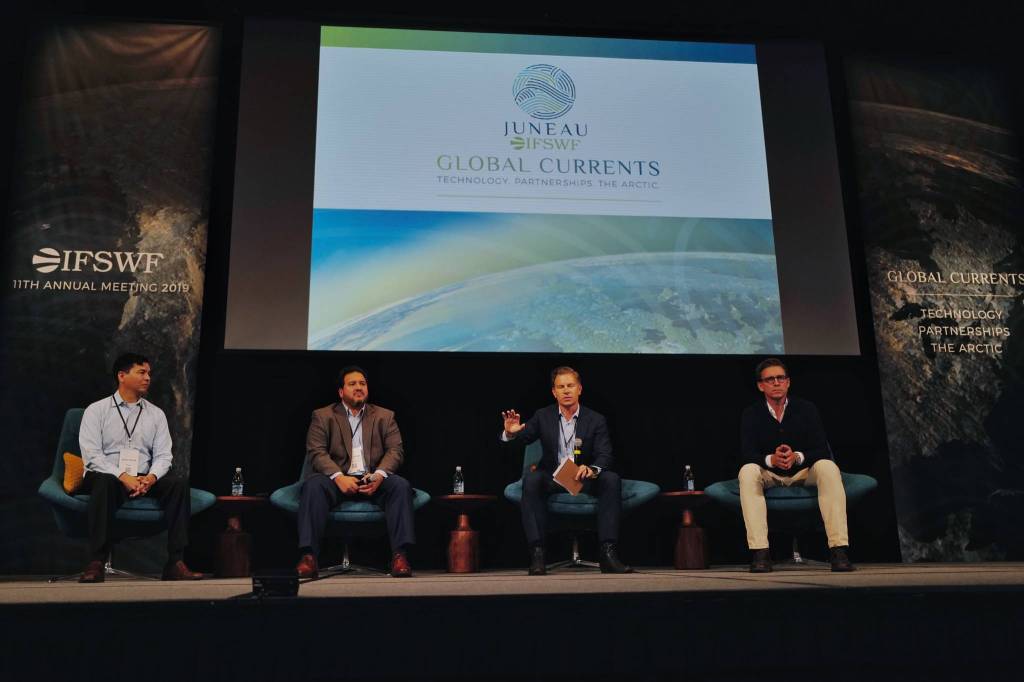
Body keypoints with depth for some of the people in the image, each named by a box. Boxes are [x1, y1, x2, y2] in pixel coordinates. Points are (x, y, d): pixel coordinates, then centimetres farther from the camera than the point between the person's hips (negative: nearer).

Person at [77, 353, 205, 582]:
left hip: (144, 480, 3)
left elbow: (163, 456, 7)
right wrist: (123, 476, -22)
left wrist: (151, 477, -16)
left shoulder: (156, 414, 14)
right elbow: (91, 455, -8)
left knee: (178, 483, -25)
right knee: (105, 482, -38)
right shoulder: (96, 410, 4)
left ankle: (175, 563, -30)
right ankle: (96, 563, -35)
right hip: (107, 476, -3)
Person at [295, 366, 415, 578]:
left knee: (400, 485, -29)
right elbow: (316, 452, -1)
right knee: (313, 485, -32)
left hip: (373, 480, 1)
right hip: (338, 479, -1)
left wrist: (379, 475, -16)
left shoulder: (385, 416, 18)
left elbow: (395, 451, 6)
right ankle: (308, 556, -36)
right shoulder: (322, 416, 13)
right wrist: (339, 477, -20)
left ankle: (400, 555, -32)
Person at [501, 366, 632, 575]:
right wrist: (510, 432, -30)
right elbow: (520, 439, -3)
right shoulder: (543, 416, 3)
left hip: (585, 479, 0)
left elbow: (605, 456, -10)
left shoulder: (596, 420, -1)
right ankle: (537, 552, -34)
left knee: (611, 479, -29)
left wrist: (591, 469, -34)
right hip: (552, 478, 0)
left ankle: (608, 552, -29)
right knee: (531, 478, -33)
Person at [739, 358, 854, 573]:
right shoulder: (751, 414, -3)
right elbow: (747, 454, -13)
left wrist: (798, 457, -32)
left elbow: (823, 450, -10)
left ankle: (838, 549, -34)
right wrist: (771, 459, -35)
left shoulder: (806, 409, -3)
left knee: (828, 467, -32)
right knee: (748, 471, -33)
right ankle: (760, 553, -39)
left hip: (804, 471, 0)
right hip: (768, 474, 0)